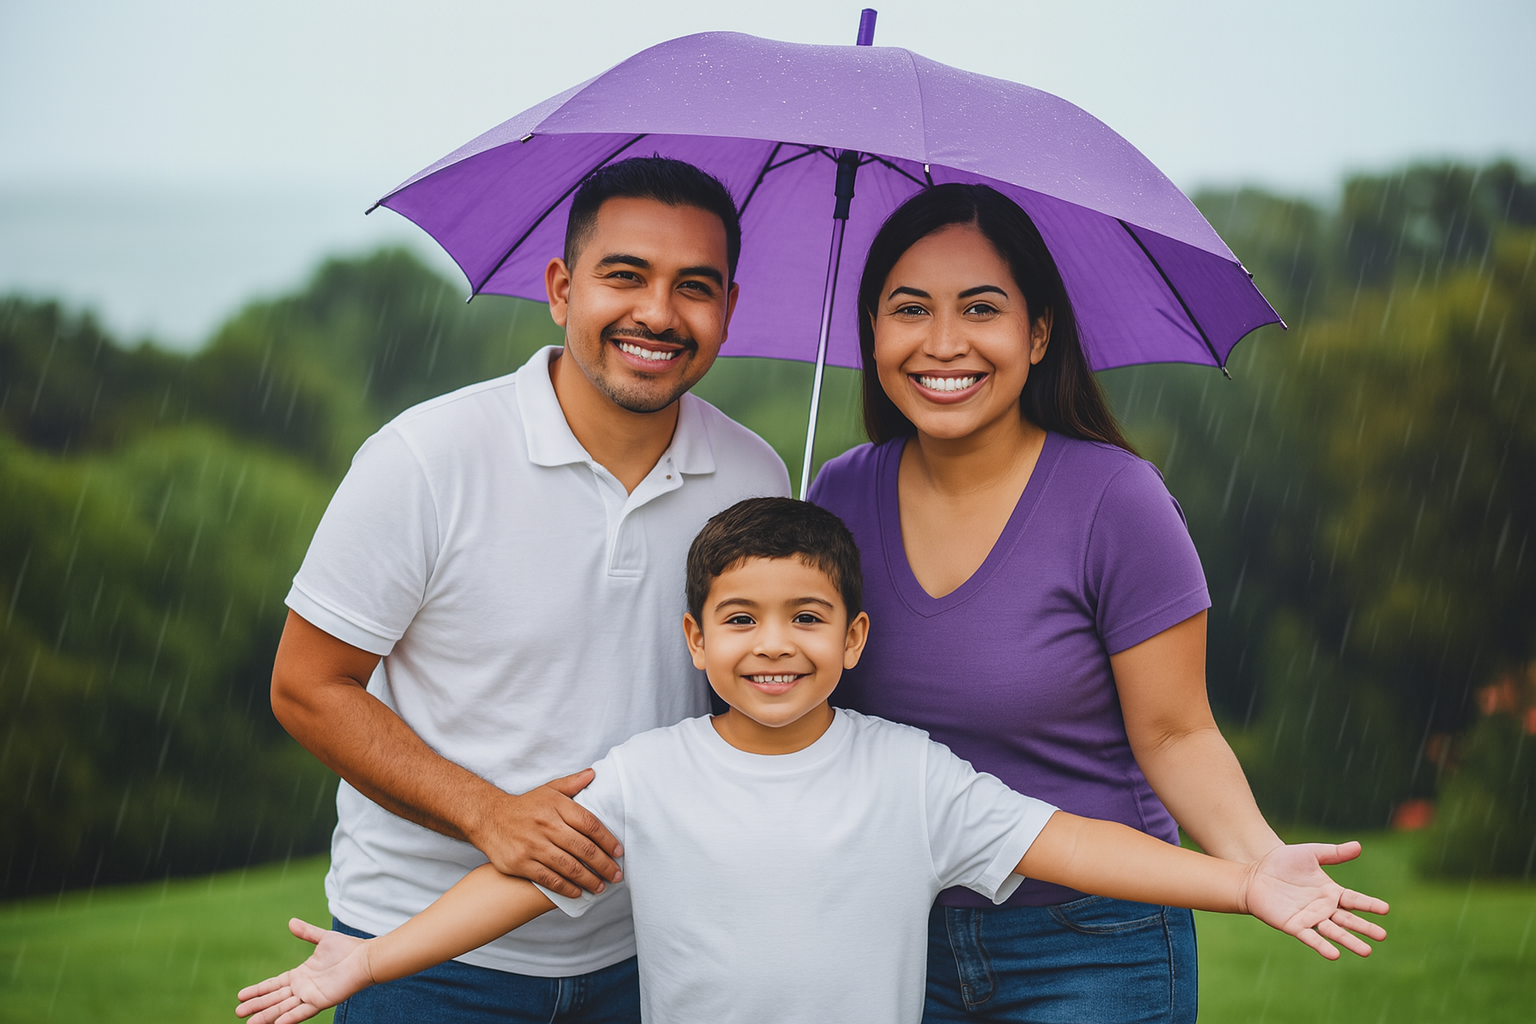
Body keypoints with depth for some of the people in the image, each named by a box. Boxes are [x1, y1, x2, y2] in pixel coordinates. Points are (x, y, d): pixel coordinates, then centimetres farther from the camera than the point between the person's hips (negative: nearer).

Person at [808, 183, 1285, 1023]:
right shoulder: (843, 495, -1)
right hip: (900, 938, 4)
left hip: (1093, 952, -4)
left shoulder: (1113, 498, -14)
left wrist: (1255, 859, -27)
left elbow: (1173, 734, -10)